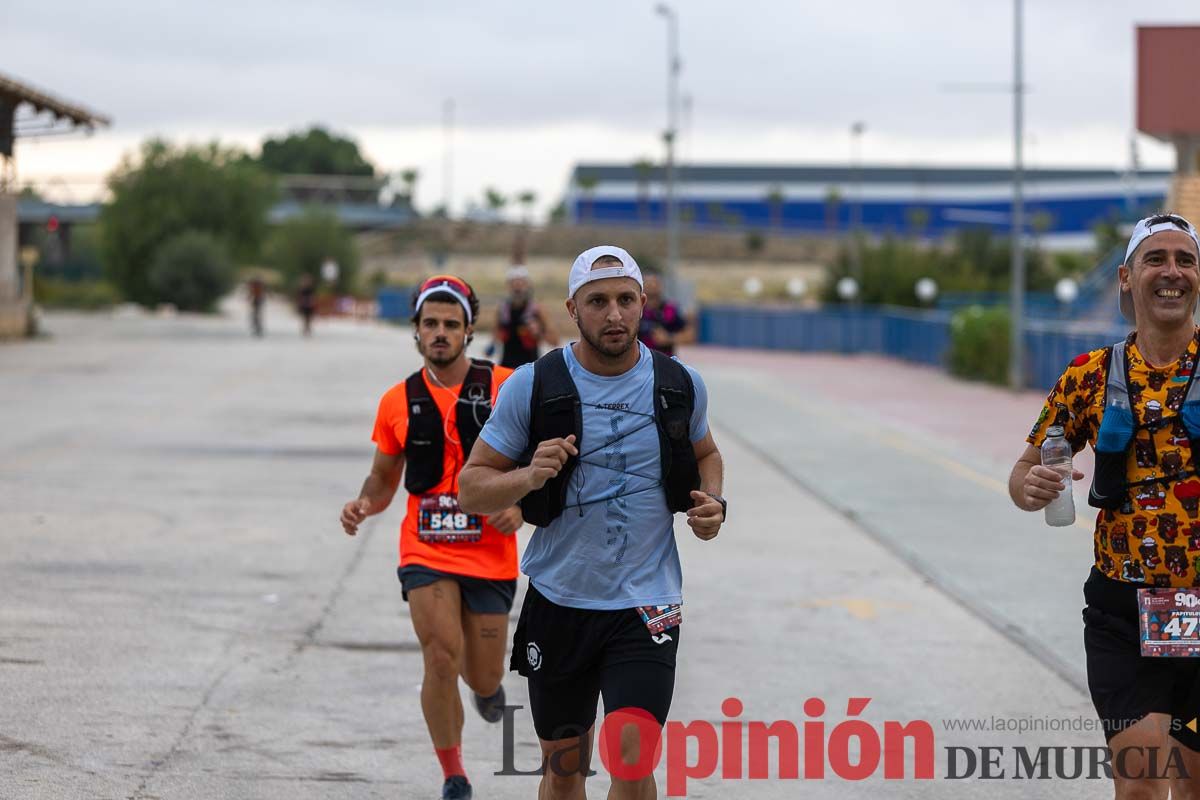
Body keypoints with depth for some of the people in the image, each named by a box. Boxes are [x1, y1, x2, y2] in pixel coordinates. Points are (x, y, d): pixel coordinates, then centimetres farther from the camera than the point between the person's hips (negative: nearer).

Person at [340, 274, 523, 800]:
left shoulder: (504, 387, -3)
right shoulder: (399, 402, 3)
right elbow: (384, 477, 15)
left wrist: (522, 504, -15)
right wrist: (364, 504, -7)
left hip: (490, 555, 0)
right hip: (426, 553, 0)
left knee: (483, 680, 6)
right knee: (442, 659, -17)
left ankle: (486, 682, 47)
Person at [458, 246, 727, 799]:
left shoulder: (681, 385, 1)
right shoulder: (532, 385, -5)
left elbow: (705, 453, 22)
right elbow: (471, 488, -2)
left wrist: (712, 505, 1)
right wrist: (528, 476, -23)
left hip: (647, 603, 0)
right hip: (558, 602, 0)